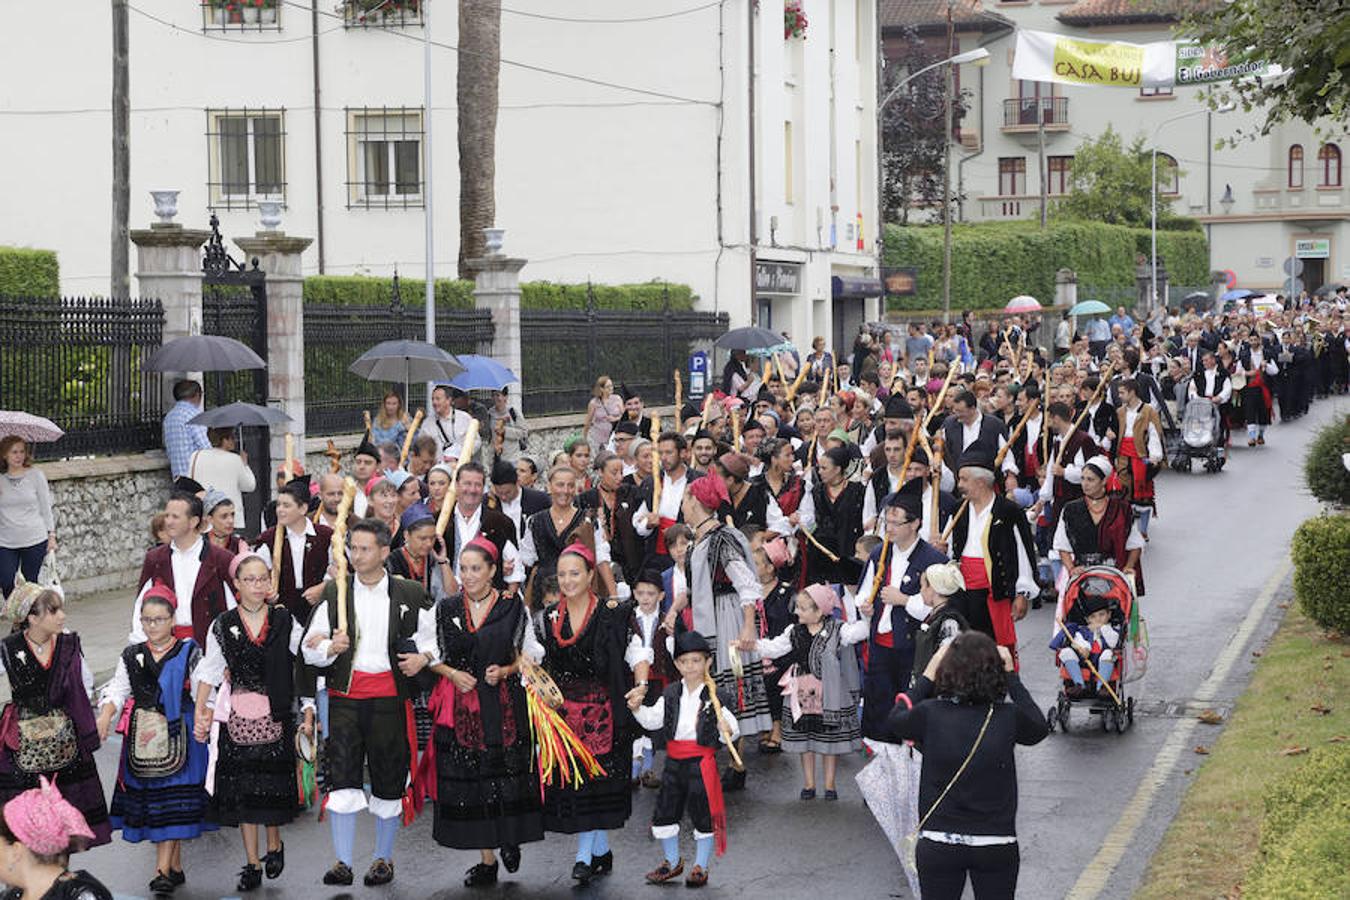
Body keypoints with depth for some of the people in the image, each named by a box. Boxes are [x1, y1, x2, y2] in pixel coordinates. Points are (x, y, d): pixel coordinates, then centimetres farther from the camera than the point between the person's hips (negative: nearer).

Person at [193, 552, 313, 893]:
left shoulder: (285, 621, 1)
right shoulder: (223, 626, 3)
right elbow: (209, 673, 9)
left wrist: (308, 713, -1)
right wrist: (200, 714, 5)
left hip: (274, 715, -1)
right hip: (236, 717, 1)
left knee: (273, 782, -1)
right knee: (241, 787, 3)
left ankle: (274, 844, 26)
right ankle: (252, 862, 12)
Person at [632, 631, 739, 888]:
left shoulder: (716, 698, -8)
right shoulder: (670, 695, 6)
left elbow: (731, 728, -8)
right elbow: (653, 720, 5)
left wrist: (727, 732, -29)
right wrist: (638, 709, -11)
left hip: (701, 762, -4)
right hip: (674, 761, 4)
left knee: (703, 816, 4)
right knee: (664, 812, 10)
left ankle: (700, 867, 19)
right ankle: (672, 862, 28)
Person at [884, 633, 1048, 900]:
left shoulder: (930, 714, -12)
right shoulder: (1008, 718, -11)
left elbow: (894, 722, 11)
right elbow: (1039, 728, 13)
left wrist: (927, 675, 13)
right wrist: (1011, 676, 14)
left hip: (938, 845, 0)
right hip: (997, 845, 0)